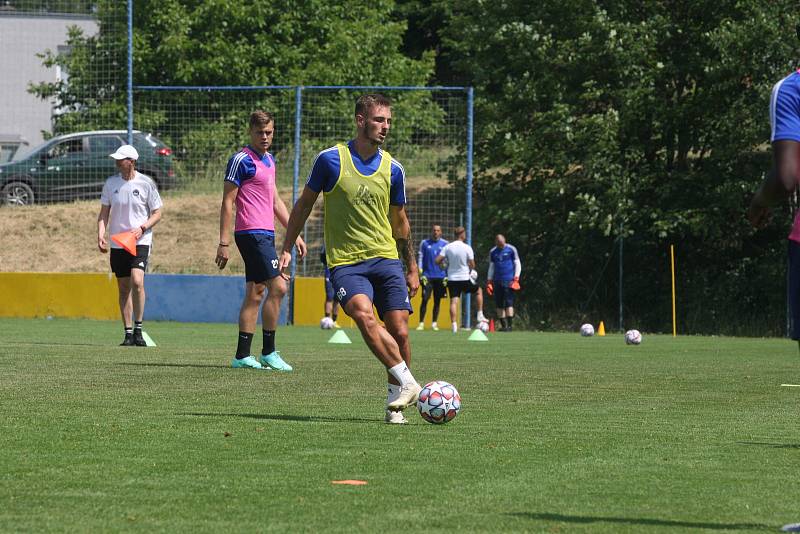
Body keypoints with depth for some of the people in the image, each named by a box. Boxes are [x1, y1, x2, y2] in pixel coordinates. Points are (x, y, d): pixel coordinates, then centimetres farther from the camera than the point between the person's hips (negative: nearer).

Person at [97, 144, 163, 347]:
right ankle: (128, 333, 13)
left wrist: (142, 228, -15)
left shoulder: (146, 183, -4)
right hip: (117, 243, 4)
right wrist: (100, 235, -4)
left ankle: (138, 328, -10)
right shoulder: (111, 183, 5)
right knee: (123, 288, 6)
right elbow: (104, 212, 10)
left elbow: (157, 214, 2)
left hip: (140, 241, -4)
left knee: (137, 282, -21)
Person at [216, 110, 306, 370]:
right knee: (278, 287, -13)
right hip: (252, 233, -9)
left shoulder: (269, 160, 17)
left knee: (255, 293, 8)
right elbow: (227, 202, -11)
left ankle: (242, 356, 9)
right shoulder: (242, 160, -9)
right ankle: (268, 353, -8)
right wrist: (223, 243, -15)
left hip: (265, 234, 9)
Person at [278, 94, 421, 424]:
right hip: (345, 261, -3)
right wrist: (287, 248, 6)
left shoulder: (392, 169, 6)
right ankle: (408, 384, -27)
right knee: (364, 314, -28)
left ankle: (396, 402, 7)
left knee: (399, 331, -7)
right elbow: (305, 204, 8)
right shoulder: (331, 159, -3)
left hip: (386, 259, 3)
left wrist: (412, 269, 19)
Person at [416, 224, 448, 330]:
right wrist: (420, 269, -7)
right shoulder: (424, 243, 5)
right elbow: (420, 257, 5)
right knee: (425, 299, -8)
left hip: (440, 276, 1)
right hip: (427, 276, -1)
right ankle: (421, 323, -4)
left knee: (437, 301, 5)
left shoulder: (445, 244, 7)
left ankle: (434, 323, 14)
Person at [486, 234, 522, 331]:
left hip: (509, 280, -5)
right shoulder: (492, 252, 12)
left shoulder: (511, 249, 0)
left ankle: (509, 325, -13)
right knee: (499, 304, 3)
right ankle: (503, 325, 10)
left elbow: (517, 264, 2)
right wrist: (489, 282, 13)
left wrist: (516, 279, -7)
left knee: (508, 302, -12)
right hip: (497, 281, 5)